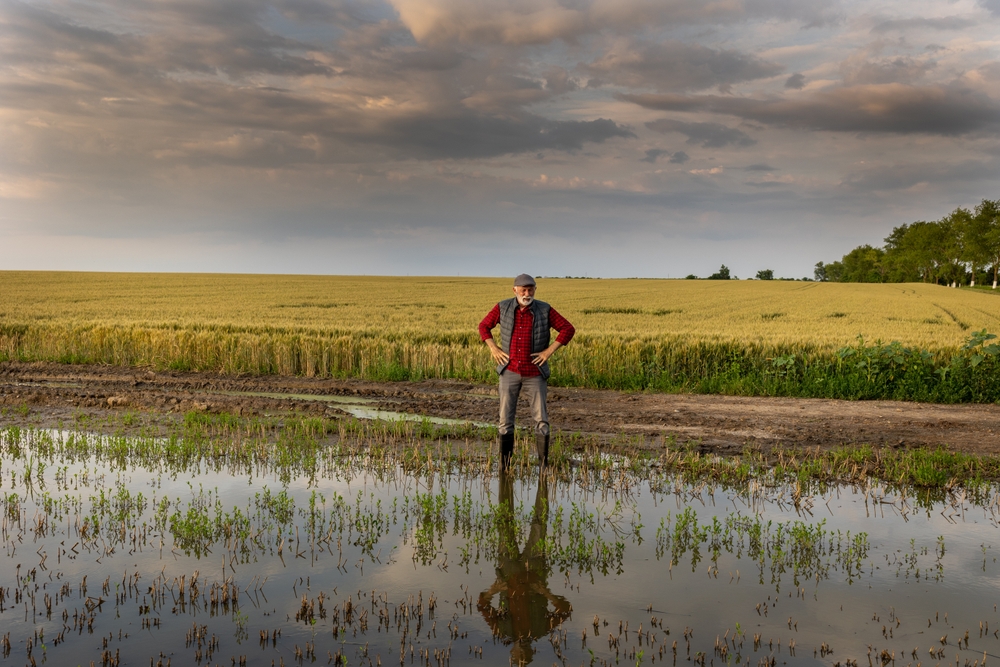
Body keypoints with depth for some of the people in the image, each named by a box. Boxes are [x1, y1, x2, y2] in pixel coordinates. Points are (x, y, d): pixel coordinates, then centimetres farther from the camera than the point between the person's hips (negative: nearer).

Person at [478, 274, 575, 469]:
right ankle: (504, 465, 10)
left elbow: (568, 329, -4)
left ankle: (543, 464, 7)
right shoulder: (503, 308, -2)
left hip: (534, 373, -1)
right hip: (510, 371, 1)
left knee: (541, 419, -2)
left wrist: (550, 350, -11)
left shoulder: (544, 310, -6)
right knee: (506, 419, 1)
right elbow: (484, 326, 11)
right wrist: (493, 349, -2)